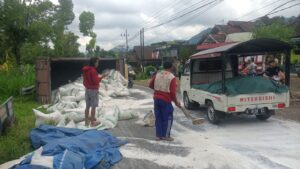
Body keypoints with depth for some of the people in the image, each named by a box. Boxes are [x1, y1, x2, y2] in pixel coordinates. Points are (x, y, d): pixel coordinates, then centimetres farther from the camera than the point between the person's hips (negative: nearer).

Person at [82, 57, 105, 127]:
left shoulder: (85, 70, 8)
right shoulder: (93, 70, -19)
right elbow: (96, 81, -21)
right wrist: (100, 77, -4)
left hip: (87, 89, 9)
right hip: (93, 90, -8)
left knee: (87, 106, 13)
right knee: (93, 107, 0)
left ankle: (87, 121, 21)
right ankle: (93, 122, 6)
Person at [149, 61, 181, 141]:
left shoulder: (157, 75, 5)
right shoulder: (172, 77, -10)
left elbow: (150, 85, 12)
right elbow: (172, 92, -13)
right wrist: (176, 102, -1)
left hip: (156, 99, 5)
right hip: (166, 100, -5)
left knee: (158, 118, 13)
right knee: (168, 118, 8)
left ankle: (158, 135, 16)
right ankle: (166, 135, 11)